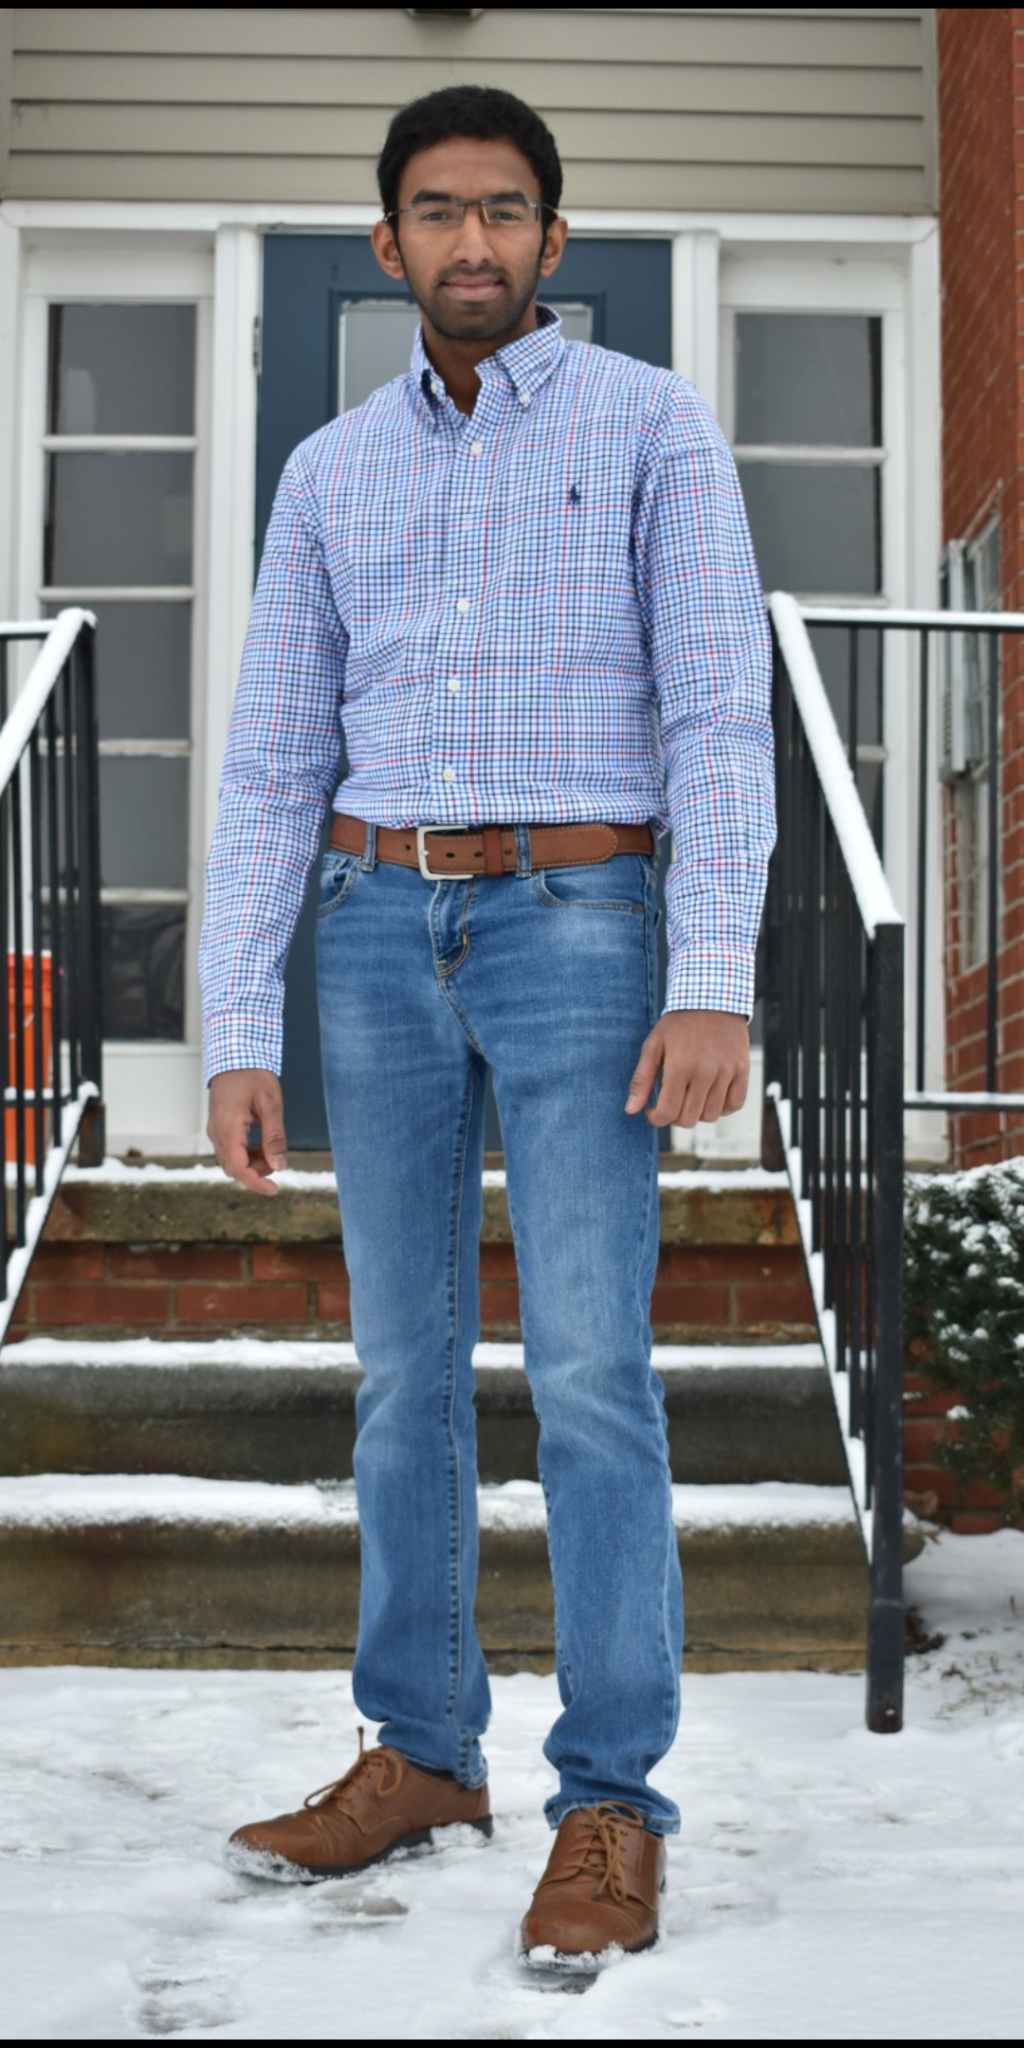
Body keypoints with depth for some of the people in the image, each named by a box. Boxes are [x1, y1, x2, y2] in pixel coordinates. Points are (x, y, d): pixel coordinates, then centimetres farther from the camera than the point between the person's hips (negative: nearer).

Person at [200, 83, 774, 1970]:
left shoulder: (657, 430, 1)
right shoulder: (332, 473, 11)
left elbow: (721, 721, -8)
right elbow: (271, 773, 8)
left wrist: (716, 989, -20)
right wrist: (236, 1037, 0)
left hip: (577, 932, -4)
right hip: (382, 940, 4)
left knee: (587, 1371, -10)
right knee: (405, 1364, 6)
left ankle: (610, 1804, -2)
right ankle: (422, 1755, 18)